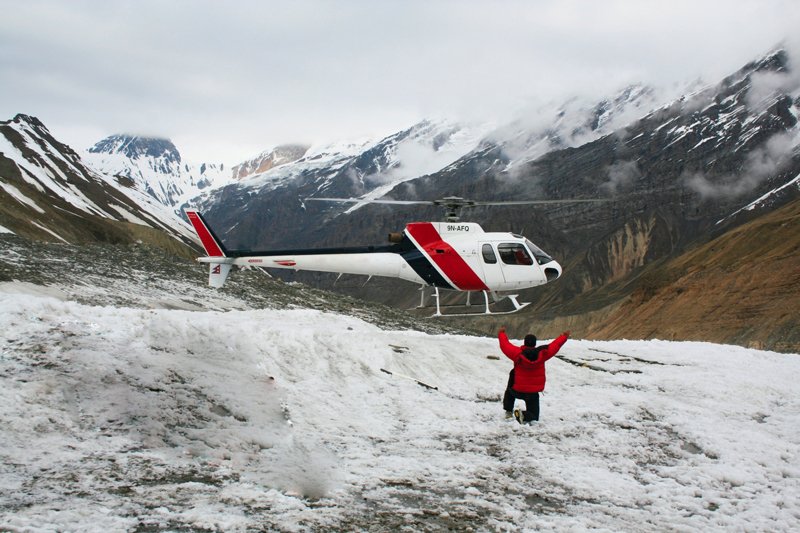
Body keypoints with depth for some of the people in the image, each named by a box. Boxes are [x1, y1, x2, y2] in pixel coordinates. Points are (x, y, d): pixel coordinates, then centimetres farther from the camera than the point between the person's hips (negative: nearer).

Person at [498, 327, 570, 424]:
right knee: (533, 416, 9)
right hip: (533, 393, 0)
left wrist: (501, 334, 20)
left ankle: (508, 412, 29)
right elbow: (554, 346, 4)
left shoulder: (518, 353, -15)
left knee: (509, 390, 37)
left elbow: (505, 345, 0)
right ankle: (524, 416, -22)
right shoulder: (541, 354, -11)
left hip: (517, 390, 0)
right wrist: (563, 337, 21)